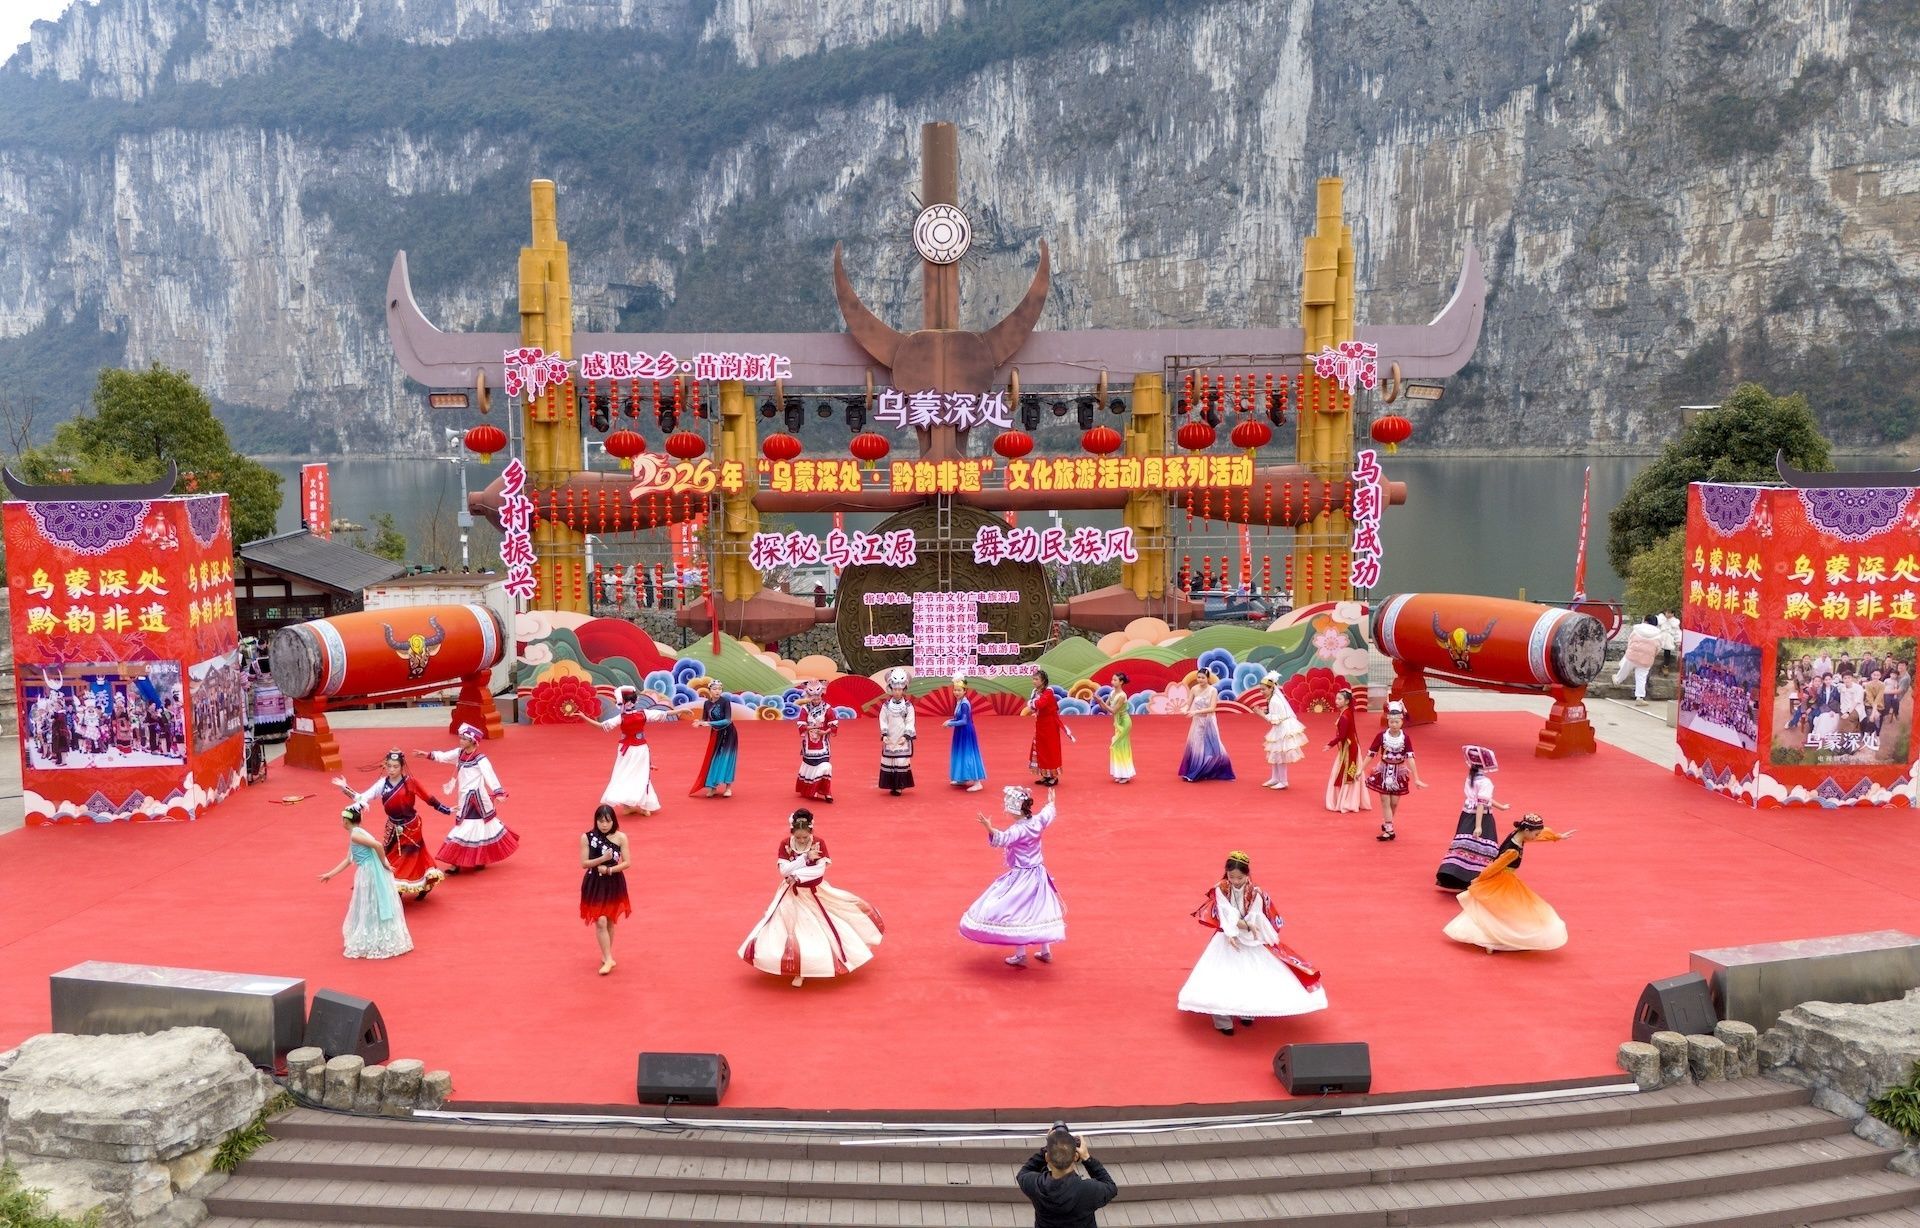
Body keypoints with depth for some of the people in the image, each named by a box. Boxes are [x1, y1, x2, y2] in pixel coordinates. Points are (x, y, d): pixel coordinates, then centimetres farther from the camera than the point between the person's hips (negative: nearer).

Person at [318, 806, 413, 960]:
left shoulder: (355, 835, -14)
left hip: (370, 875, -9)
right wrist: (330, 874, 23)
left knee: (369, 910, 2)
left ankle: (367, 945, 12)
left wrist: (384, 863, -16)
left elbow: (377, 845, -27)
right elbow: (349, 860, 21)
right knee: (374, 908, 18)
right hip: (371, 874, 9)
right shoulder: (357, 833, 14)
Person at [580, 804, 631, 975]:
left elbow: (626, 862, -7)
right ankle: (608, 958, -1)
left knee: (611, 921, 13)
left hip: (614, 883, 2)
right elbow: (584, 863, -9)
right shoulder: (587, 837, -9)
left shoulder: (621, 837, -7)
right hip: (595, 884, -1)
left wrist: (609, 869, -21)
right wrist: (603, 859, -24)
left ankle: (606, 955, 29)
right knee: (601, 922, -9)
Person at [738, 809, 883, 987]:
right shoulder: (785, 844, -13)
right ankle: (798, 971, 23)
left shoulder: (819, 843, -16)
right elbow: (784, 870, -22)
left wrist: (797, 875, -25)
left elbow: (820, 870, -21)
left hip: (816, 892, -1)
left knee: (823, 928, 6)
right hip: (793, 894, 1)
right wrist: (806, 857, -27)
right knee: (796, 930, 7)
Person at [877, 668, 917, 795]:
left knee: (901, 762, -6)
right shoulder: (886, 705, 3)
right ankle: (891, 785, 12)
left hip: (902, 740, -2)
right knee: (888, 761, 3)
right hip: (890, 739, 2)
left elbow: (910, 722, -4)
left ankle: (899, 786, 2)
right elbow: (883, 720, 3)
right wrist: (884, 735, -6)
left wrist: (906, 736, -11)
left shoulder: (908, 706, -3)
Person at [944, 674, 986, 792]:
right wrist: (950, 721, 1)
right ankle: (963, 779, 30)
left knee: (968, 755, -10)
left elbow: (964, 721, -24)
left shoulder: (964, 704, -21)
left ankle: (977, 783, -10)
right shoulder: (959, 702, 8)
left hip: (966, 732, -10)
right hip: (961, 733, 10)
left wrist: (950, 723, -20)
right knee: (962, 754, 17)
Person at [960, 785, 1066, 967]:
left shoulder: (1018, 829, -25)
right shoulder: (1037, 821, -2)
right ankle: (1046, 951, 29)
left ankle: (1021, 955, 6)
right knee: (1039, 910, 19)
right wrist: (1051, 802, 39)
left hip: (1020, 876, -8)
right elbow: (1048, 813, 20)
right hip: (1038, 874, 8)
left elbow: (1003, 839, -42)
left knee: (1017, 914, 2)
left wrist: (990, 829, -55)